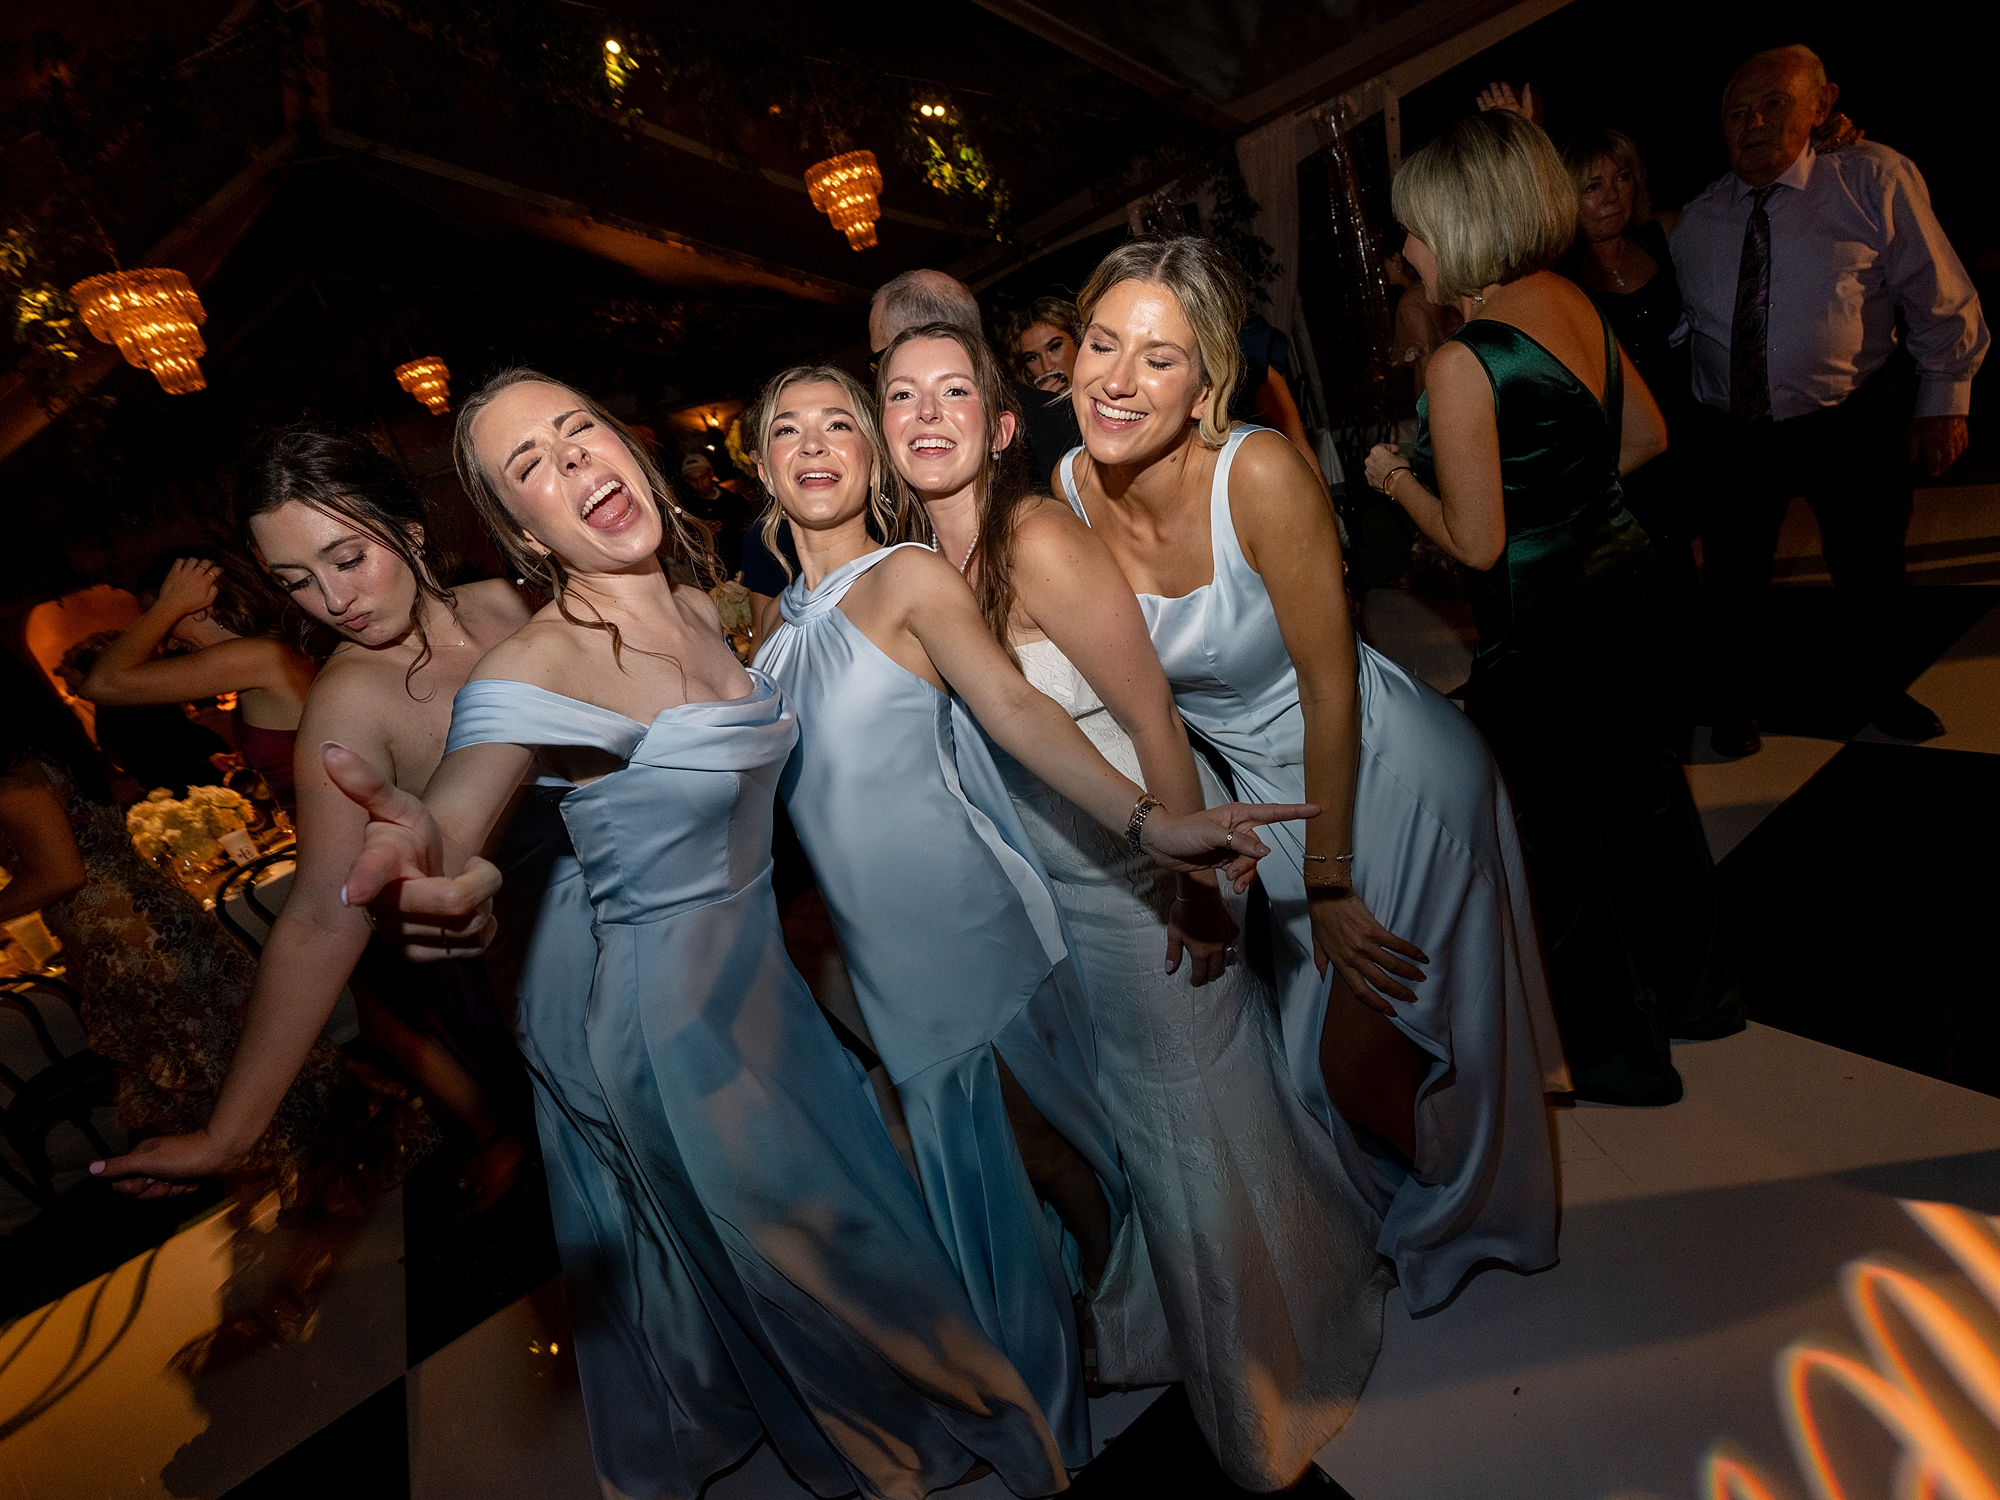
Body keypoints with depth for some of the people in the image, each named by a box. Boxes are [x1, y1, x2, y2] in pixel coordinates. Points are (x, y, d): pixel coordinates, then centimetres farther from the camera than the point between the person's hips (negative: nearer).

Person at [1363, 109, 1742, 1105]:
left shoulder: (1463, 363, -22)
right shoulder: (1575, 302, 4)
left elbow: (1476, 541, -20)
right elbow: (1646, 434, 14)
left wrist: (1397, 479, -5)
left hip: (1538, 621, -8)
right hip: (1623, 572, 9)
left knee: (1565, 834, 8)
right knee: (1644, 787, 23)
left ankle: (1620, 1056, 29)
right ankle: (1697, 991, 45)